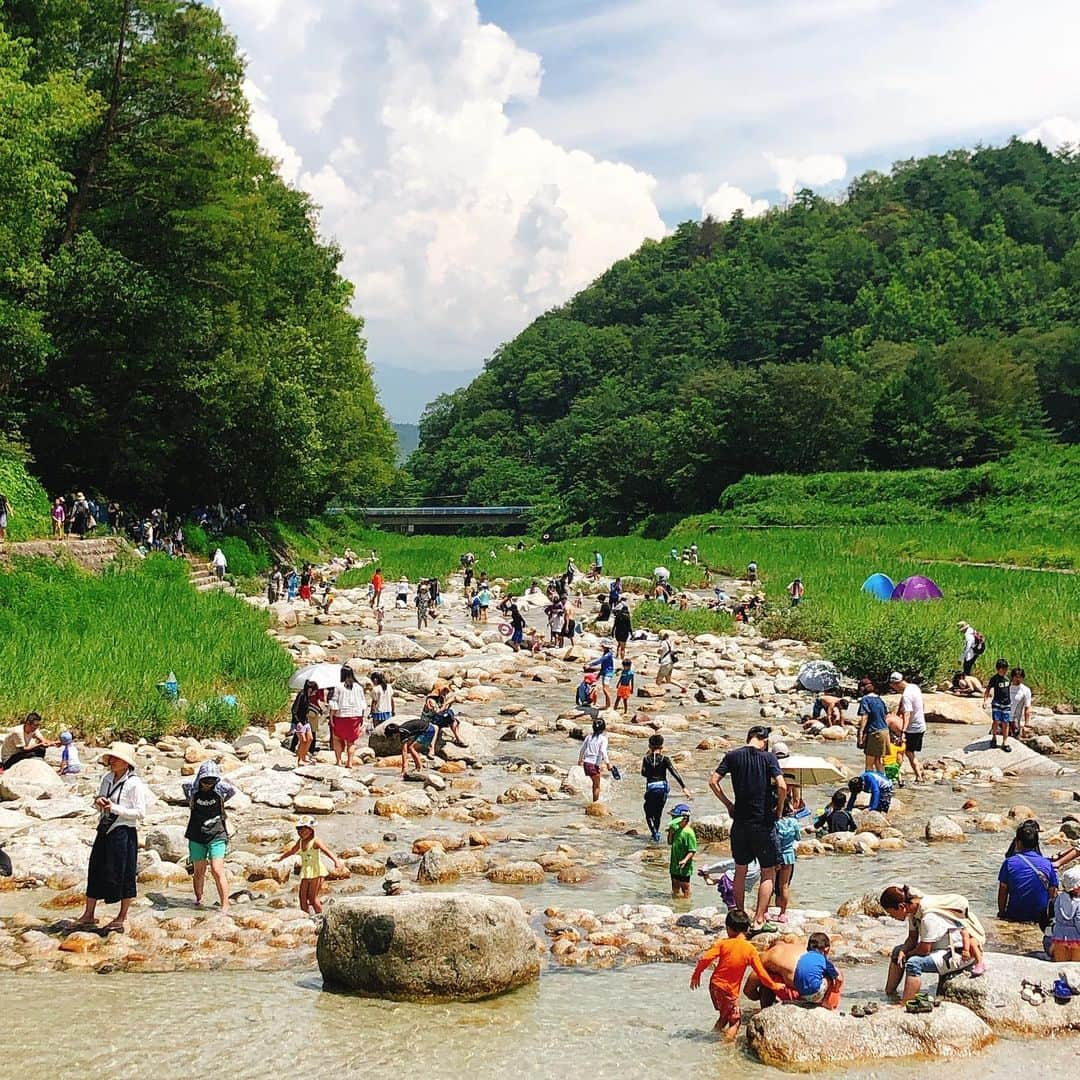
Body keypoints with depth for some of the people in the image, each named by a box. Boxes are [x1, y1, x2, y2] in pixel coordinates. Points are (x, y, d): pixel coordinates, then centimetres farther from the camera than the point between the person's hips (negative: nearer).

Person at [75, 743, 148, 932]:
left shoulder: (134, 784, -12)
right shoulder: (107, 779, 8)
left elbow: (141, 813, -16)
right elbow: (99, 806, 21)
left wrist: (115, 808, -20)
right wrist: (98, 803, -3)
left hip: (123, 833, -7)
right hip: (104, 831, 7)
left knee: (123, 874, 2)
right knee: (95, 871, 11)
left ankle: (122, 918, 16)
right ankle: (89, 914, 22)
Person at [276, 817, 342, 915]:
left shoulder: (315, 841, -15)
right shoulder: (300, 841, 7)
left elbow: (326, 851, -31)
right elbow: (292, 850, 28)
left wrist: (336, 861, -48)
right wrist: (281, 857, 44)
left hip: (316, 872, -7)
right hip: (305, 872, 7)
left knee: (312, 897, -7)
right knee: (302, 897, 3)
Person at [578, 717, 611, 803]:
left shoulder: (589, 737, 10)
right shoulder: (603, 738, -6)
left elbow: (582, 749, 16)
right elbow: (603, 751, -18)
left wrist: (580, 760, 31)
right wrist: (608, 763, -16)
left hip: (586, 762, 6)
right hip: (595, 764, -6)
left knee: (595, 783, 23)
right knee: (597, 785, 6)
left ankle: (595, 801, 29)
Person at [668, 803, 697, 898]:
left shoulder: (689, 833, -20)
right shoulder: (676, 829, 4)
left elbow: (692, 851, -20)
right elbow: (670, 842, 16)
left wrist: (685, 860, -34)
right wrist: (670, 832, -1)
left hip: (684, 867, -8)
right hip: (674, 865, 8)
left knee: (685, 887, 5)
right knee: (675, 887, 19)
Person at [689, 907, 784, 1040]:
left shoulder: (723, 943, -6)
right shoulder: (750, 950, -8)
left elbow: (705, 958, -13)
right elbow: (761, 973, -4)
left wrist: (696, 974, 2)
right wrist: (774, 986, 11)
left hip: (715, 985, 3)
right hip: (730, 990, -3)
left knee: (725, 1013, 26)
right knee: (735, 1019, 6)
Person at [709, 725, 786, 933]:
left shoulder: (732, 756, 2)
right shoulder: (768, 758, -7)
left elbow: (713, 781, -3)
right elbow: (782, 786, -18)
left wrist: (728, 804, 7)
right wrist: (779, 809, -2)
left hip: (740, 822, 3)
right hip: (764, 822, -3)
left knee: (740, 870, 17)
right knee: (768, 873, 7)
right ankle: (759, 920, 0)